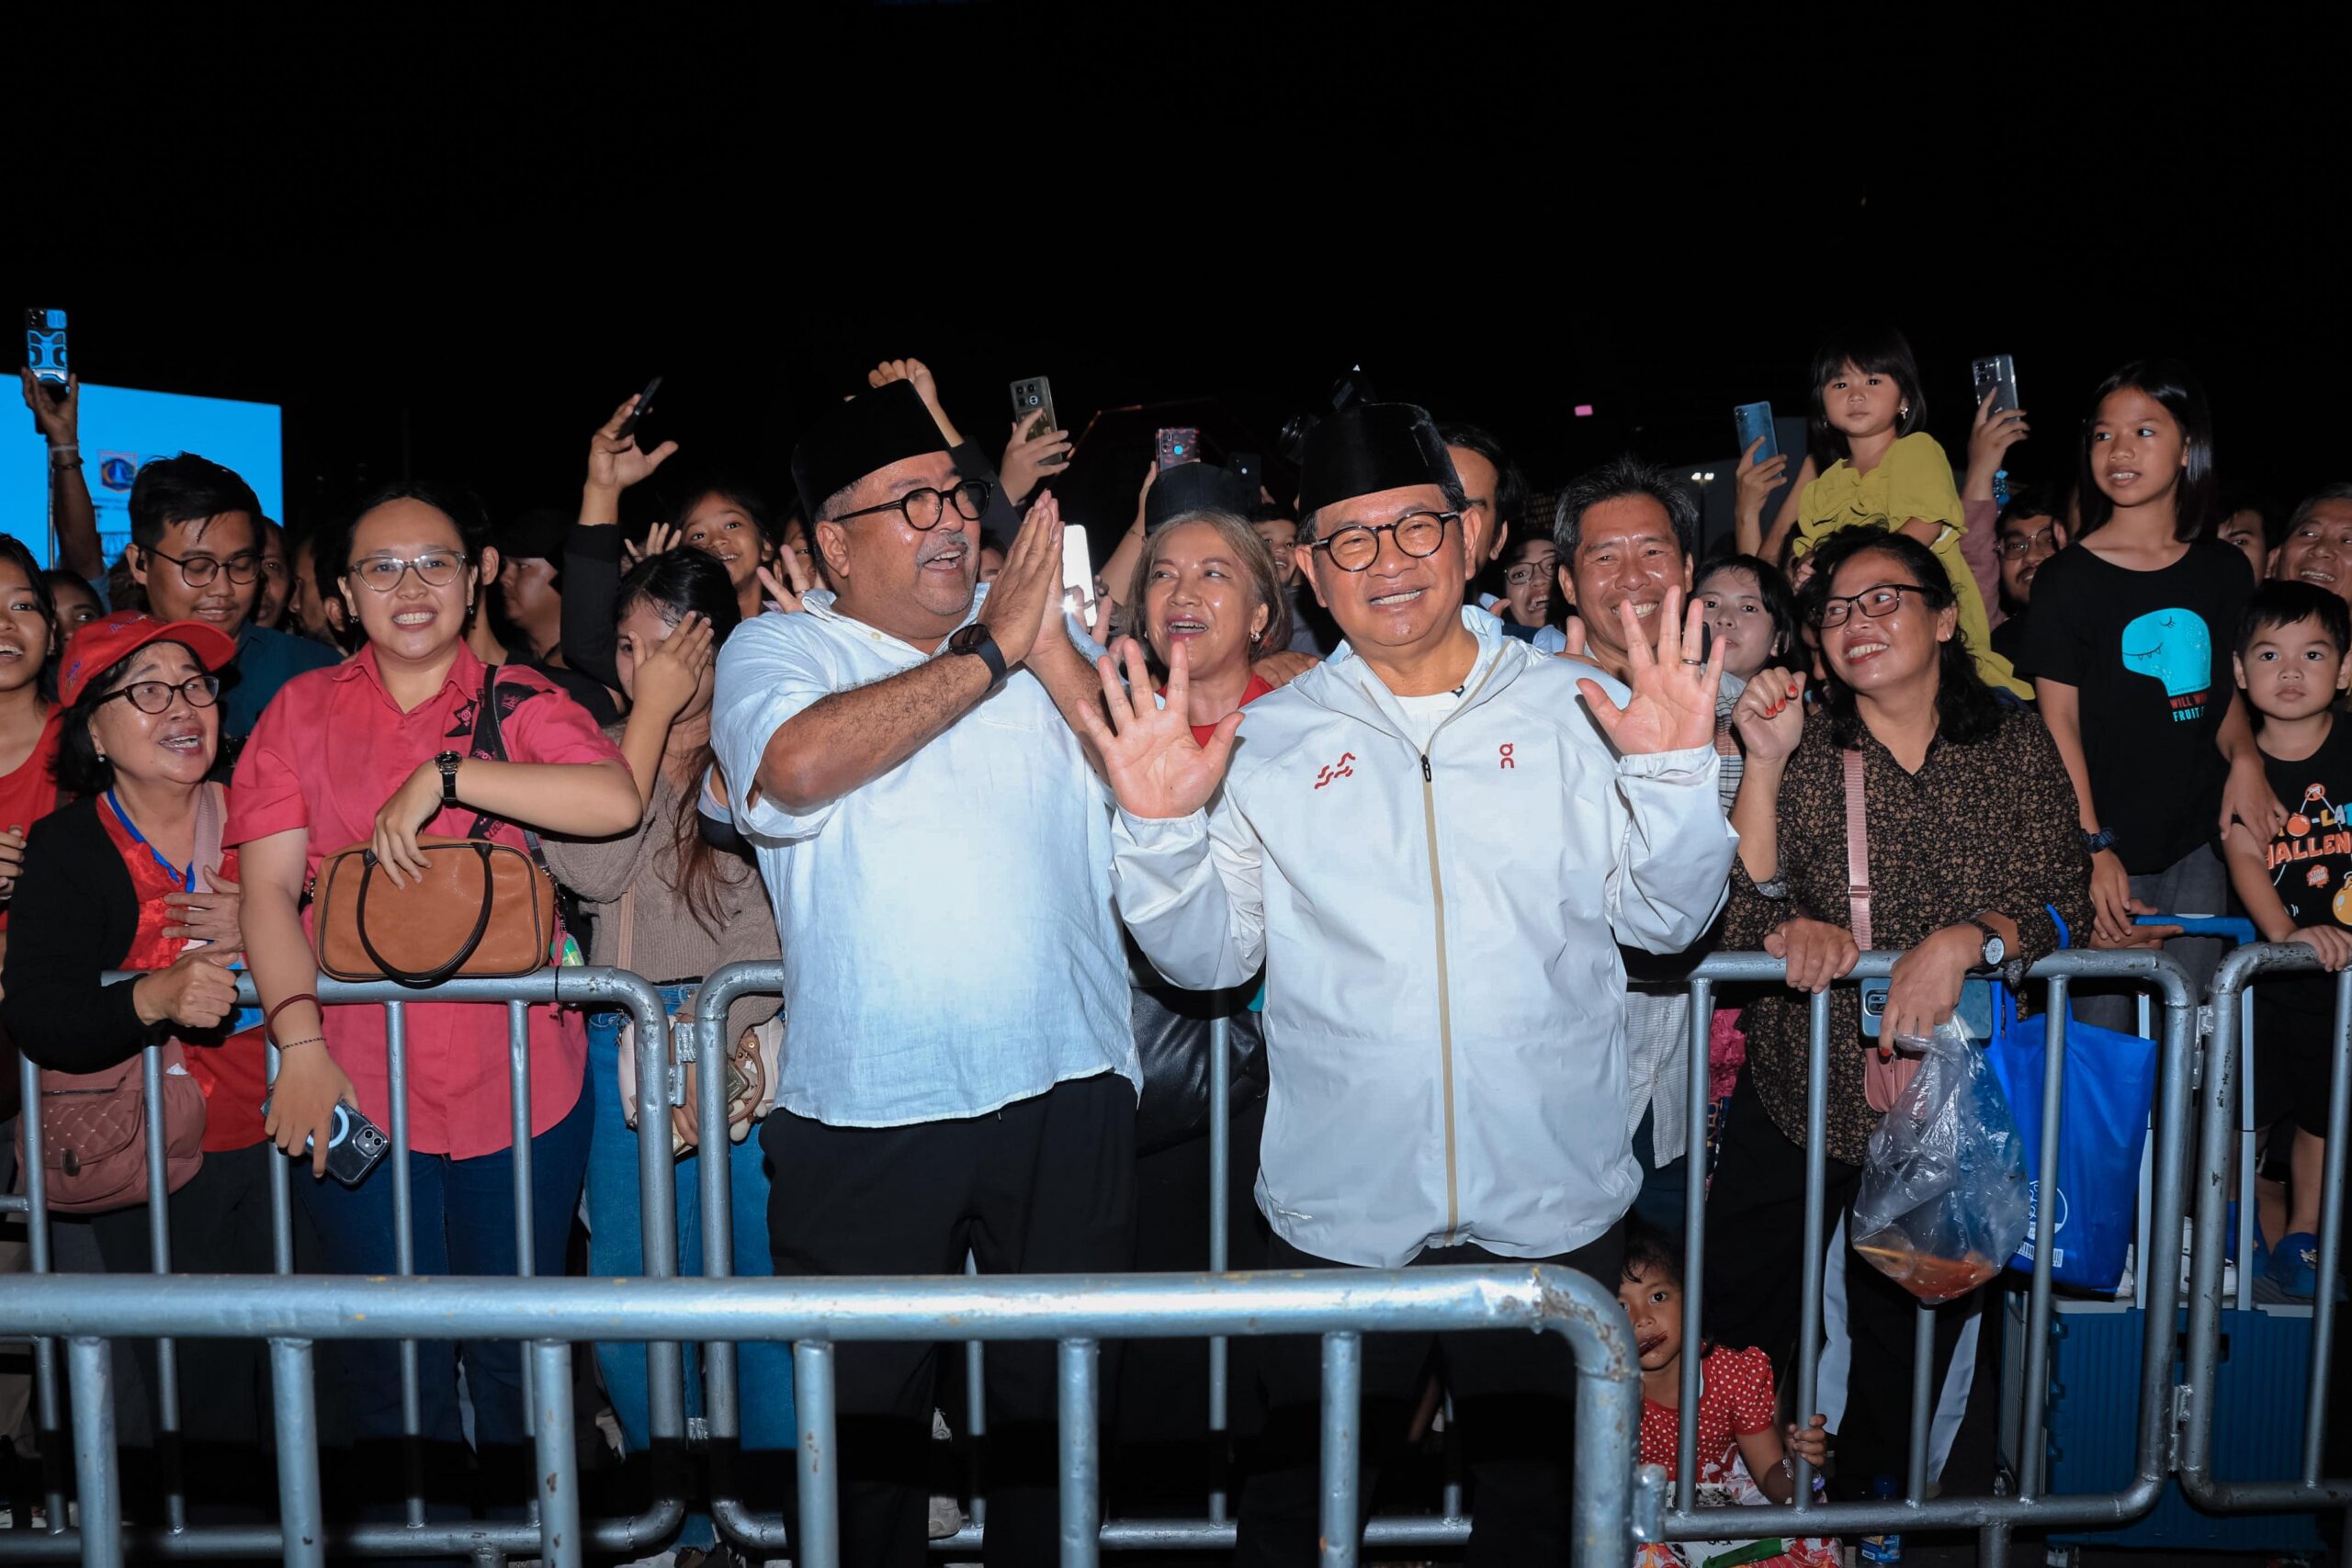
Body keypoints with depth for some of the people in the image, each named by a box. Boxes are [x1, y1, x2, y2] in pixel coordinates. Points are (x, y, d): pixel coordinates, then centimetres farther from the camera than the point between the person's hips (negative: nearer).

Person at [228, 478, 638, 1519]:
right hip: (353, 1088, 1)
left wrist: (445, 776, -21)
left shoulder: (520, 703, 1)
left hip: (517, 1083, 0)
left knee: (514, 1358, 11)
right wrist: (301, 1041, -12)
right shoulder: (303, 711, 6)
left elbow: (616, 800, -18)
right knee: (388, 1367, 9)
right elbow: (268, 889, 0)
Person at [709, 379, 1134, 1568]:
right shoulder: (779, 649, -1)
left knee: (1060, 1391, 17)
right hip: (868, 1108, -2)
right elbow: (798, 767, -23)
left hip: (1065, 1083, 3)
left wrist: (1050, 649, -15)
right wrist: (989, 652, -16)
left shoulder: (1041, 631, 7)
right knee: (864, 1410, 11)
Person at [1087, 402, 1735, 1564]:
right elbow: (1208, 957, 1)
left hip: (1549, 1208, 0)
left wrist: (1676, 776, -14)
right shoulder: (1266, 740, 4)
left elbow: (1664, 919, 1)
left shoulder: (1578, 712, 3)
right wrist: (1163, 829, -15)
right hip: (1335, 1210, 0)